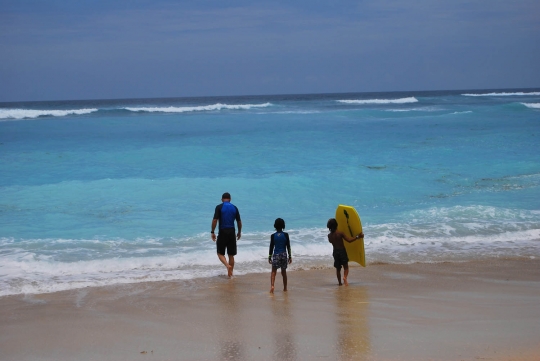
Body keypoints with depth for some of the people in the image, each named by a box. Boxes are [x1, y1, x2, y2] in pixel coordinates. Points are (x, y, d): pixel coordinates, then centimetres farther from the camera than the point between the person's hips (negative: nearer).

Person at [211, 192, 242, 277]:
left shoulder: (219, 207, -5)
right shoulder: (234, 208, 5)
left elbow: (215, 220, -12)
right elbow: (239, 221, 9)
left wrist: (212, 232, -4)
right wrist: (239, 232, 22)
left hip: (222, 232, -3)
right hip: (232, 232, 3)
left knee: (220, 253, 8)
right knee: (231, 254, 11)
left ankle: (227, 265, -17)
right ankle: (230, 273, 14)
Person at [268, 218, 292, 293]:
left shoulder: (273, 236, -4)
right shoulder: (286, 235, -3)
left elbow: (271, 247, -1)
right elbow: (288, 246, 0)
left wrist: (269, 257, 7)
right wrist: (290, 256, 7)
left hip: (276, 255, -1)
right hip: (284, 254, 2)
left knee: (273, 271, -2)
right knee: (284, 272, 13)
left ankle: (272, 286, -23)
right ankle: (285, 288, 20)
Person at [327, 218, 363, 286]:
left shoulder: (329, 235, -2)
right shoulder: (340, 233, -14)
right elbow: (349, 240, -17)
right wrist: (358, 237, -11)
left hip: (335, 252, 3)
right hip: (342, 251, -3)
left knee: (338, 268, 14)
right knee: (346, 267, 3)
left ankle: (339, 282, 13)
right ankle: (345, 277, -24)